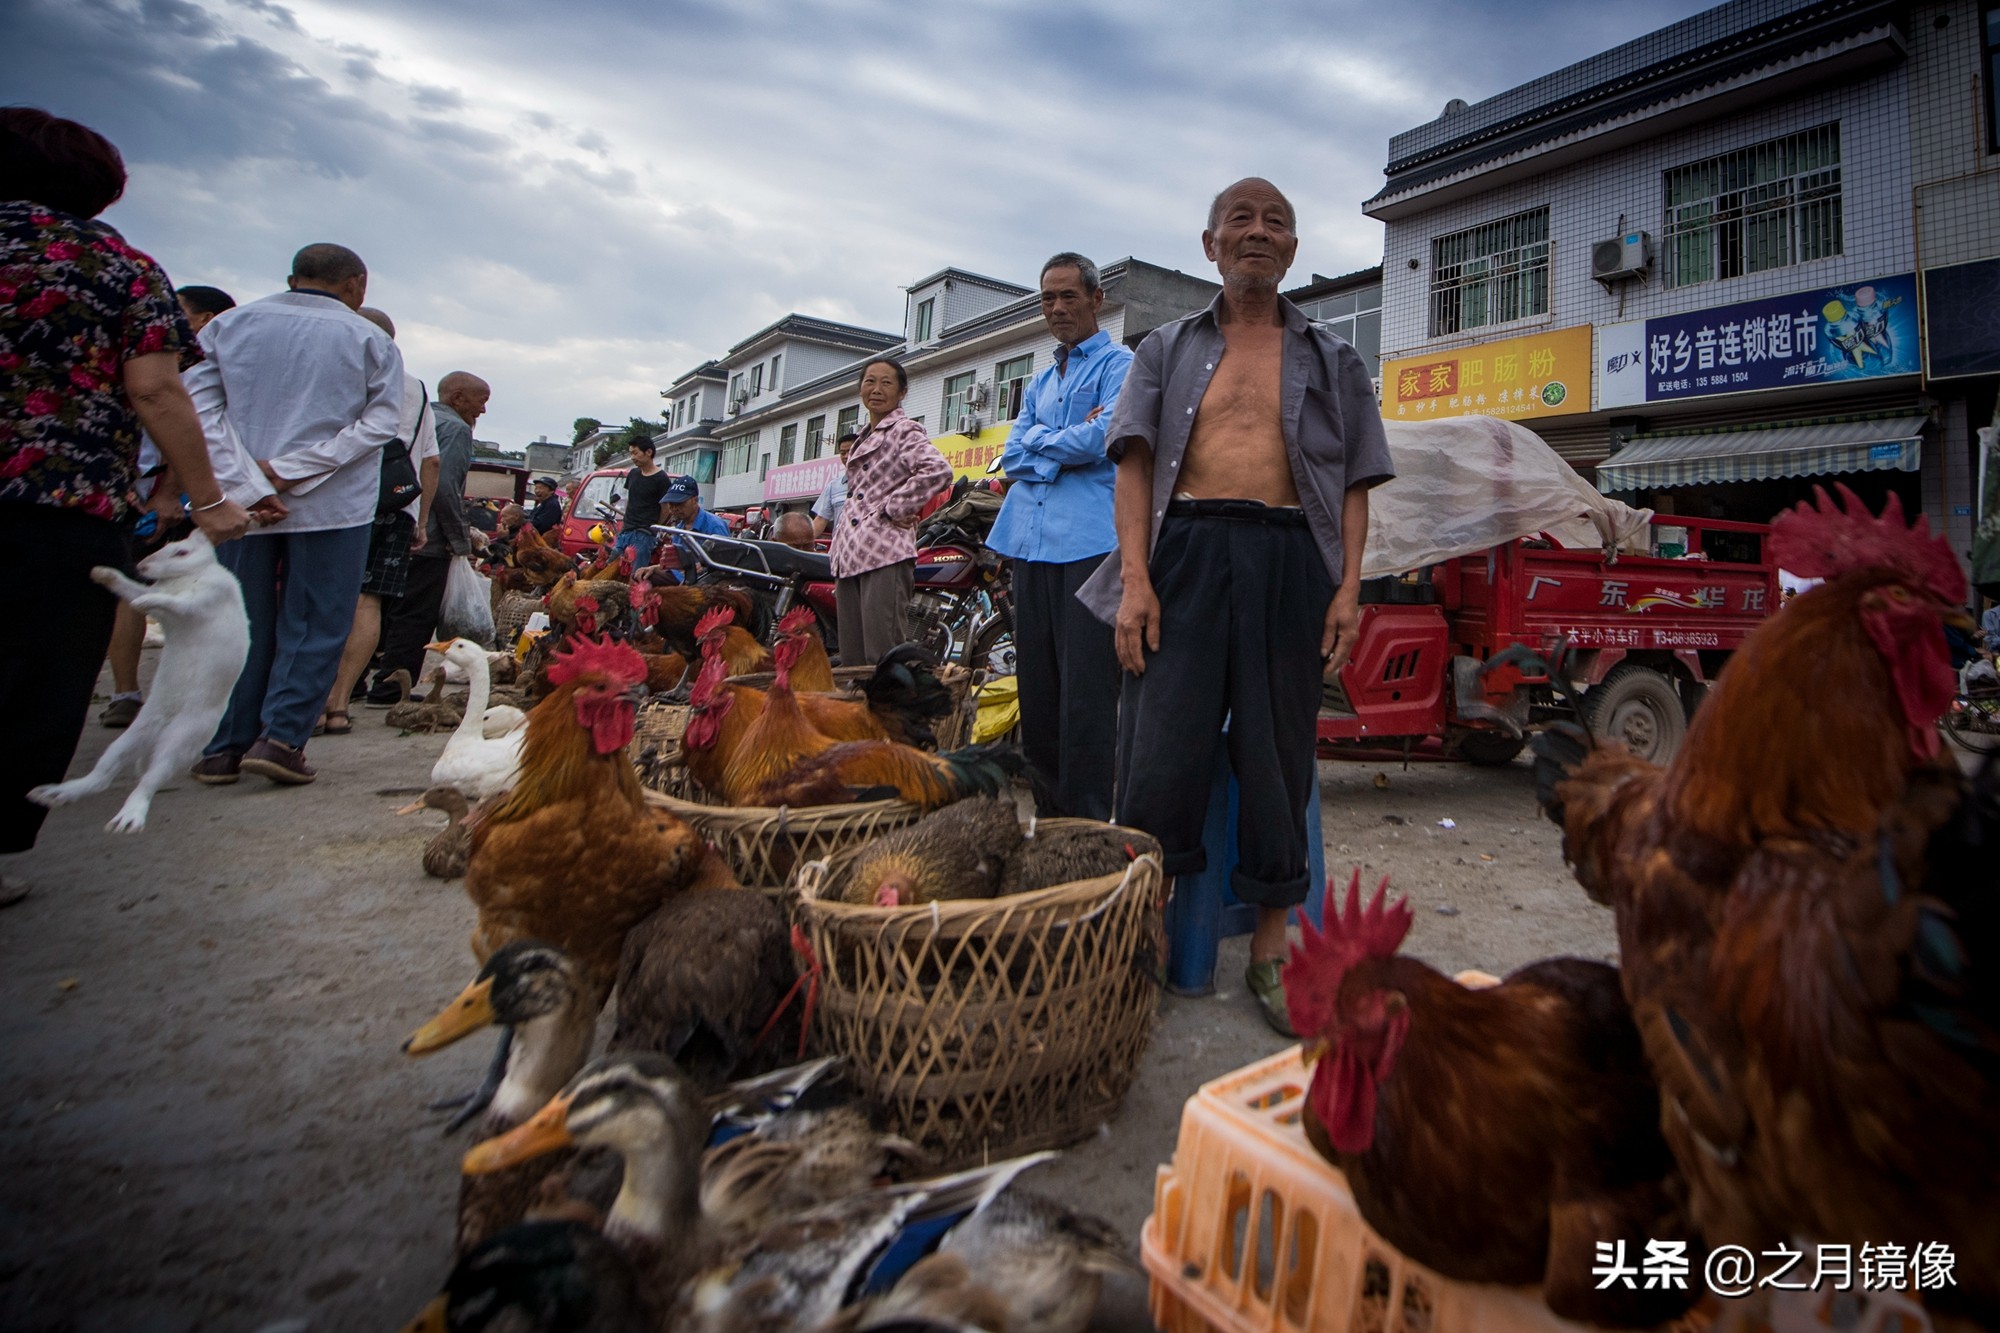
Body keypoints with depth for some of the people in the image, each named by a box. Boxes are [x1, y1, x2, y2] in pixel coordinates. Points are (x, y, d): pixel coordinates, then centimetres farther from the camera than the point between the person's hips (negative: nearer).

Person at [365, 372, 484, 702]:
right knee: (416, 617, -4)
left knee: (393, 613, 15)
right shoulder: (455, 428, -9)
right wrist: (462, 540, -12)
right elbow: (445, 486, -20)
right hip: (429, 539, -9)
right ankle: (391, 689, -2)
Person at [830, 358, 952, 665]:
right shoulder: (864, 439, 24)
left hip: (884, 553, -9)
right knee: (852, 660, 9)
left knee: (884, 659, -12)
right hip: (849, 558, 9)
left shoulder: (904, 430, -2)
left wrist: (893, 508, -15)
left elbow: (938, 470, -21)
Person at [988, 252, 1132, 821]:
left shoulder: (1120, 364, 4)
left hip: (1091, 543, -7)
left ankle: (1089, 826, -4)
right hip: (1032, 544, 7)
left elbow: (1100, 439, -13)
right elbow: (1012, 457, 14)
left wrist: (1039, 441, 2)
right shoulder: (1039, 383, 26)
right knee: (1036, 688, 8)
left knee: (1085, 693, -9)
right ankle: (1049, 813, 18)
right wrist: (1065, 444, -2)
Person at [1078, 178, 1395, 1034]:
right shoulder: (1168, 349, 17)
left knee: (1278, 750, 5)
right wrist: (1135, 578, -9)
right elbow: (1135, 464, 5)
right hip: (1185, 553, -1)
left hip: (1290, 562, 1)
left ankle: (1269, 953, 18)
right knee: (1160, 747, -5)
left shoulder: (1331, 361, 20)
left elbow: (1353, 483, 12)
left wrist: (1349, 588, -2)